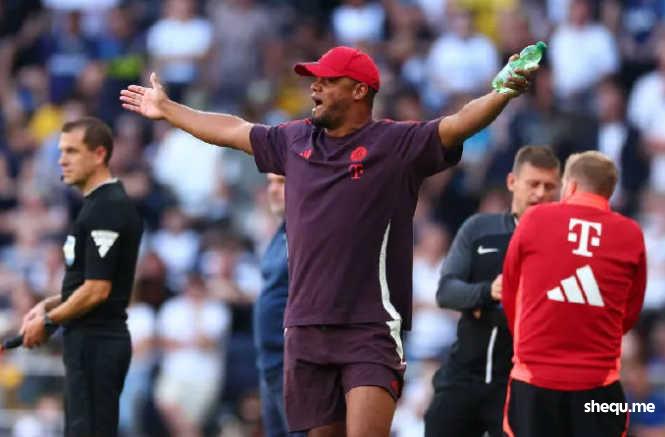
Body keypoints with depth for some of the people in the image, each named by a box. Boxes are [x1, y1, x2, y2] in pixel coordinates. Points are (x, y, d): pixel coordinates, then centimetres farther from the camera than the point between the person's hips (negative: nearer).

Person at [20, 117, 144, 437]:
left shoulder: (105, 210, -17)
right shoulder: (98, 204, 15)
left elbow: (96, 290, -21)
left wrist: (48, 320, -9)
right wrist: (47, 305, 11)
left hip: (95, 342, -10)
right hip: (91, 341, 10)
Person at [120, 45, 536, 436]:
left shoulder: (398, 143, -4)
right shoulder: (295, 141, 14)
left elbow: (460, 123, -17)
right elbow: (231, 130, 28)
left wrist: (503, 94, -36)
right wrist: (167, 109, 40)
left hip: (371, 330, -6)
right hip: (306, 329, 6)